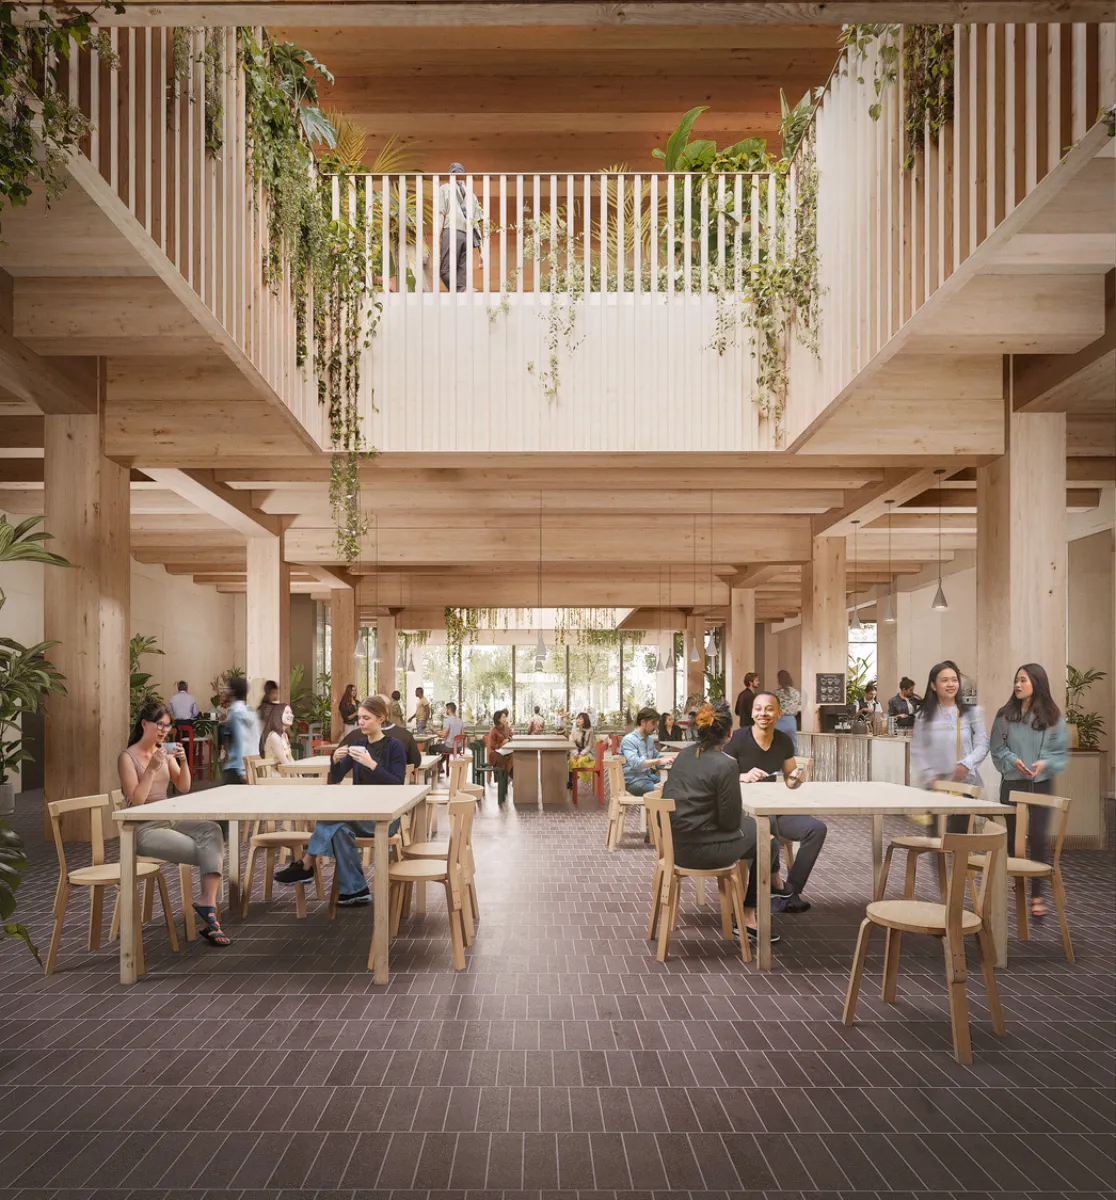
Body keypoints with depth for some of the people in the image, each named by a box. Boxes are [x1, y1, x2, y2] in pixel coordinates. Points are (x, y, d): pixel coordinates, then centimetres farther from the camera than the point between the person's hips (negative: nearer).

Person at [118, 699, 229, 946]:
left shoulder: (165, 752, 10)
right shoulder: (127, 757, -9)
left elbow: (184, 788, 6)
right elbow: (136, 801, -15)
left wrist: (183, 762, -10)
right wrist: (152, 770, -24)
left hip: (169, 821, 6)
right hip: (143, 829, -6)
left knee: (212, 830, -25)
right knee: (206, 852, -23)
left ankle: (208, 905, -35)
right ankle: (208, 907, -7)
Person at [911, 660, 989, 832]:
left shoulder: (971, 712, 2)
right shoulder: (924, 716, 5)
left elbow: (982, 744, -2)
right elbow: (916, 752, 3)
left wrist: (967, 764, -19)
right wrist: (928, 777, -11)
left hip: (965, 784, -1)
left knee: (960, 833, 3)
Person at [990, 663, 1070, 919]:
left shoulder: (1053, 717, -3)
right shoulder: (1005, 715, -2)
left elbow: (1061, 751, 0)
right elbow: (997, 748, 2)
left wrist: (1045, 763, -17)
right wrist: (1013, 761, -15)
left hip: (1041, 784, -1)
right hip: (1012, 783, 1)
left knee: (1037, 837, -4)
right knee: (1011, 837, 9)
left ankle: (1037, 894, 5)